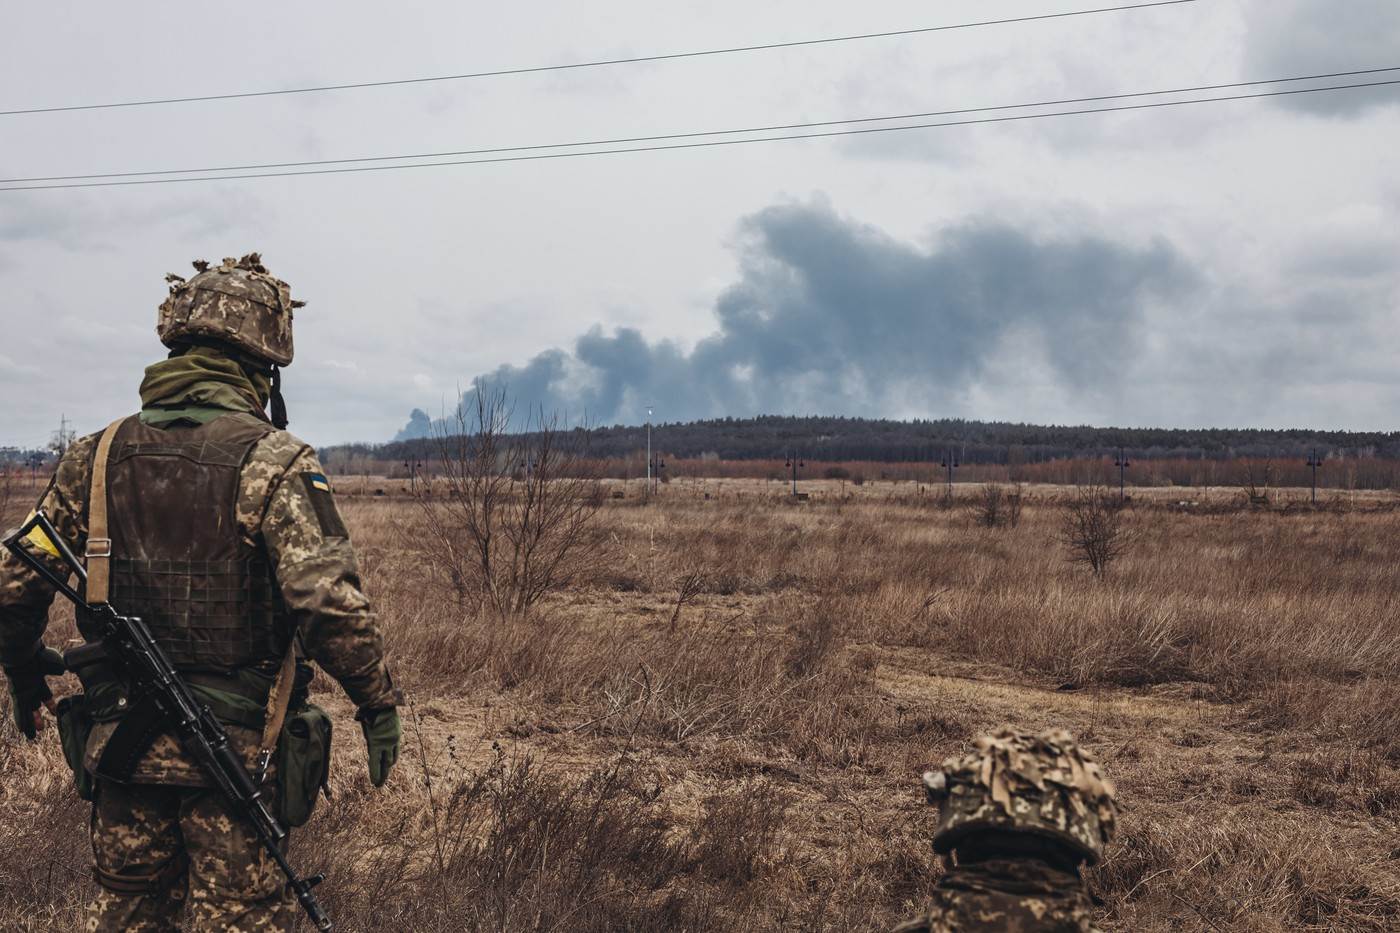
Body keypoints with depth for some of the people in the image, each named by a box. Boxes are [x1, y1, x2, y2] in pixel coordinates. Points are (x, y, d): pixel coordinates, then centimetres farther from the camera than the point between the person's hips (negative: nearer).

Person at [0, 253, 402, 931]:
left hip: (118, 745, 5)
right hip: (235, 749, -5)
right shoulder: (270, 460, -14)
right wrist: (377, 703, -10)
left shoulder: (96, 457, 2)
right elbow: (330, 601, -22)